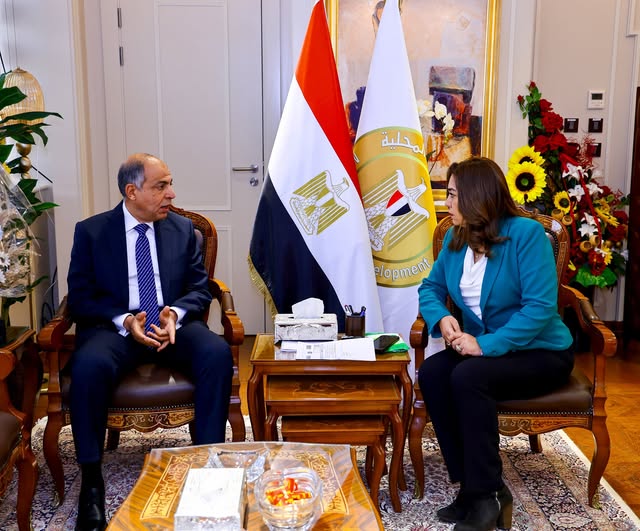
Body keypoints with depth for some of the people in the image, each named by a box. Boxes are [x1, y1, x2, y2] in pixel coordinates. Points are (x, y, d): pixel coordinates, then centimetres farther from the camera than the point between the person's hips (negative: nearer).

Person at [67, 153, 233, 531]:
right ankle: (91, 481, -19)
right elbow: (80, 298, 0)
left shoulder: (183, 229, 10)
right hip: (115, 327, -2)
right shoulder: (91, 231, 4)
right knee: (89, 365, -34)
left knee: (218, 353, -29)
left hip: (175, 325, 2)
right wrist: (125, 321, -18)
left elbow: (200, 288, 9)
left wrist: (176, 313, -14)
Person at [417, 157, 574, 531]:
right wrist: (441, 318, -13)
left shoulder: (526, 233, -18)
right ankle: (474, 485, -14)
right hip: (485, 347, 6)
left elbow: (541, 307, -24)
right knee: (431, 372, -22)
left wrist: (486, 344, -31)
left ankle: (486, 496, -17)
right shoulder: (455, 238, 3)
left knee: (468, 377, -31)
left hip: (541, 353, -6)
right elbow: (431, 288, 10)